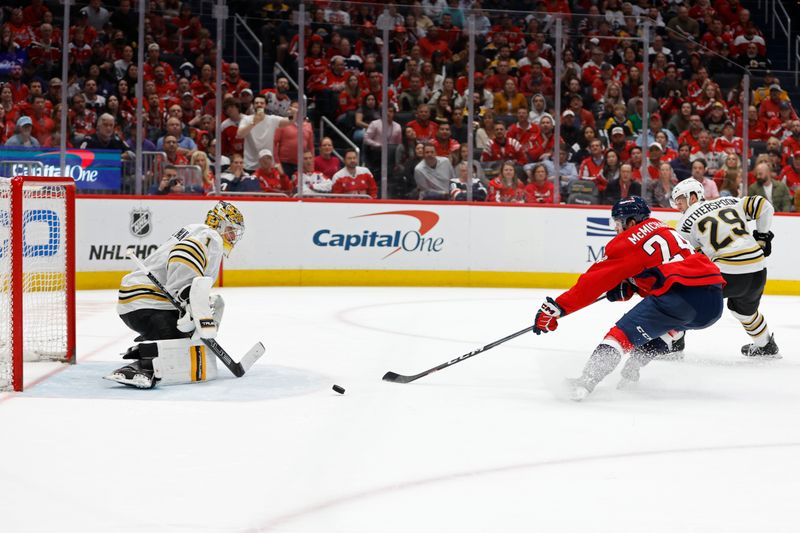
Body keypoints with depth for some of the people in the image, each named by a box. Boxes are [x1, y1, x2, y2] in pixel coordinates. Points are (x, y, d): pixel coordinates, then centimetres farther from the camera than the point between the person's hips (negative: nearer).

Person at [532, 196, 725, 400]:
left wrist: (557, 307, 1)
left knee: (624, 332, -9)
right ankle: (631, 371, 24)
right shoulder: (664, 229, 28)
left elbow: (594, 280, 1)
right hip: (715, 303, 8)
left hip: (684, 293, -8)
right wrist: (628, 287, 18)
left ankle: (587, 380, -27)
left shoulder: (628, 241, 4)